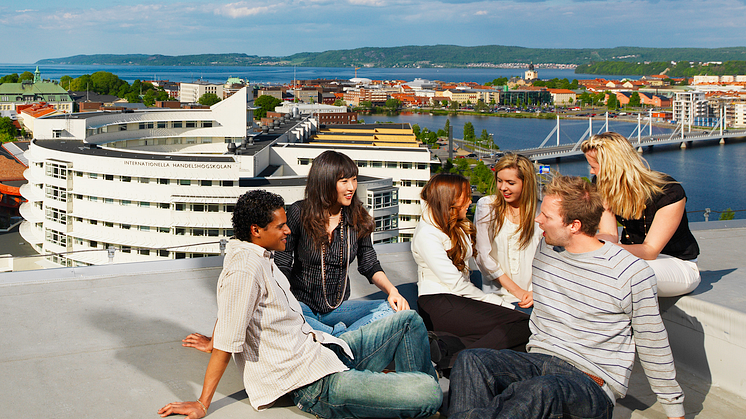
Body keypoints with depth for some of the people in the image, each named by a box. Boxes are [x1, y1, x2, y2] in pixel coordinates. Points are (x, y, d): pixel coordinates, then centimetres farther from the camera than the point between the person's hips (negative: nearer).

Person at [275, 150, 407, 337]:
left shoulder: (358, 218, 3)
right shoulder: (299, 213, -6)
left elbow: (370, 265, 11)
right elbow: (282, 264, -3)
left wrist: (392, 290, -9)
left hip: (339, 308, 3)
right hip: (302, 305, -3)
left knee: (392, 309, -21)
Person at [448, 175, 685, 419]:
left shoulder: (632, 273, -10)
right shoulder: (545, 250, 8)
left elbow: (654, 350, 0)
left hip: (593, 382, -5)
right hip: (538, 362, 5)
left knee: (542, 391, -41)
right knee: (471, 360, -25)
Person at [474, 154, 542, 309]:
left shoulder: (538, 212, 6)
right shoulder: (486, 205, 1)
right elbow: (482, 255, -2)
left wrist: (535, 292, -9)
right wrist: (516, 290, -5)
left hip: (531, 297, 2)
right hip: (497, 295, -2)